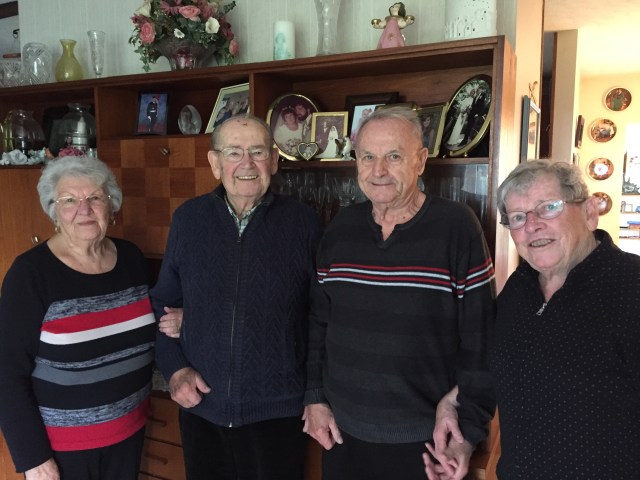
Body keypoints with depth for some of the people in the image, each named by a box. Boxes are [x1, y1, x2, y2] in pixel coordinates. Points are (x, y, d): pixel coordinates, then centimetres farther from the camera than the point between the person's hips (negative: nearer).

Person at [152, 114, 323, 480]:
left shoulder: (304, 223, -9)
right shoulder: (189, 219, -1)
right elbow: (163, 304, 8)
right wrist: (174, 368, -3)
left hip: (278, 414, -2)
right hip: (201, 409, 3)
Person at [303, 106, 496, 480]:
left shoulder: (457, 227, -12)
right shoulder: (341, 227, 0)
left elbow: (480, 339, -11)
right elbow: (318, 321, 7)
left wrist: (468, 431, -9)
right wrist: (315, 397, 5)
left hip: (425, 439, -3)